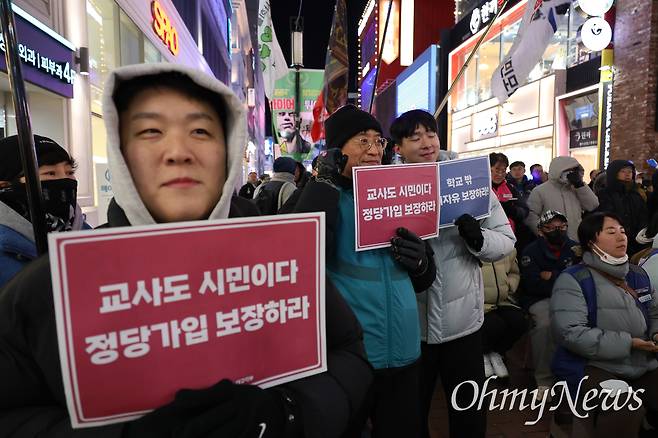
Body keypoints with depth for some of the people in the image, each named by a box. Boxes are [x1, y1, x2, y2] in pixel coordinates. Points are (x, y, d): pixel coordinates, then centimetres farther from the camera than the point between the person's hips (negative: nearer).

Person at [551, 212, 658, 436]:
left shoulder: (638, 275, 14)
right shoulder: (573, 280, -9)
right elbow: (570, 332, -19)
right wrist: (626, 343, -18)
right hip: (595, 365, -7)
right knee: (621, 417, -31)